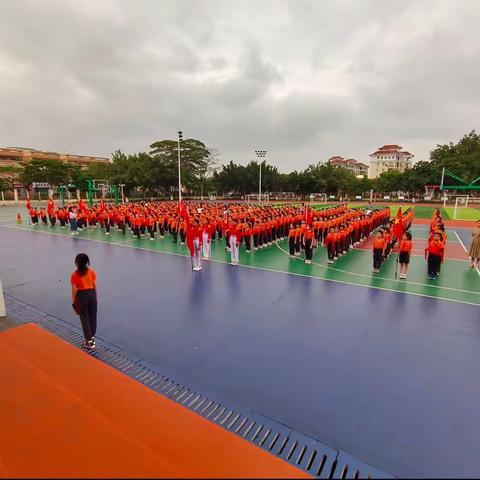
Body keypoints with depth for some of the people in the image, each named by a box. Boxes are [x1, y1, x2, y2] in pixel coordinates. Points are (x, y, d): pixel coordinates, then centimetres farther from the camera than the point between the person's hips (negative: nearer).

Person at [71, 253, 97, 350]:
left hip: (81, 296, -3)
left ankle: (89, 341, 15)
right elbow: (95, 286, 1)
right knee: (92, 316, 15)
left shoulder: (74, 275, -12)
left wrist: (73, 303, 1)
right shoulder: (92, 272, -4)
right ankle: (92, 338, 30)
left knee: (84, 318, 8)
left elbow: (74, 290, -9)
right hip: (91, 294, 3)